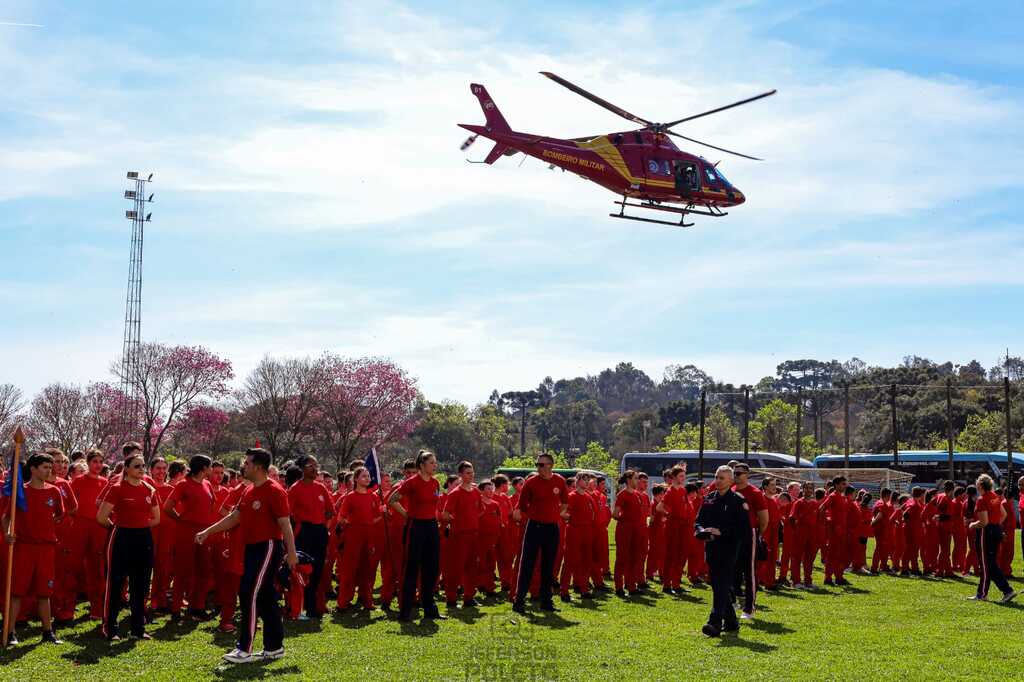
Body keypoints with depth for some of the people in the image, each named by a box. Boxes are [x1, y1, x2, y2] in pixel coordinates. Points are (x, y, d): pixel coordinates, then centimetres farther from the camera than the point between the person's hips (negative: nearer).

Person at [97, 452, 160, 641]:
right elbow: (101, 517, -9)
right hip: (122, 539, -5)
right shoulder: (117, 489, -7)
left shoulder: (150, 490, 7)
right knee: (115, 585, 0)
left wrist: (139, 525, 8)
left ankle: (138, 629, 17)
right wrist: (118, 526, 5)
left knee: (140, 586, 9)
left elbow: (156, 519, 16)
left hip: (144, 539, 5)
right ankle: (110, 629, 8)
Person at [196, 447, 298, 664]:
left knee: (249, 594, -10)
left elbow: (285, 523, -16)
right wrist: (208, 531, 19)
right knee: (265, 598, 11)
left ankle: (244, 649, -6)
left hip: (267, 547, -9)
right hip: (252, 548, 9)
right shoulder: (249, 491, 13)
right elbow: (235, 517, 21)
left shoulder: (274, 491, -14)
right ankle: (274, 647, 18)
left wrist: (291, 552, -19)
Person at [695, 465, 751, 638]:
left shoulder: (738, 501, -5)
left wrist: (721, 533, -17)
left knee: (722, 586, -12)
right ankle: (731, 622, 25)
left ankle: (715, 623, -17)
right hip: (711, 548, 6)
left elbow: (744, 528, -9)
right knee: (717, 585, 12)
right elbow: (698, 522, 12)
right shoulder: (708, 499, 11)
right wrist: (704, 531, -10)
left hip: (729, 548, -6)